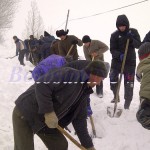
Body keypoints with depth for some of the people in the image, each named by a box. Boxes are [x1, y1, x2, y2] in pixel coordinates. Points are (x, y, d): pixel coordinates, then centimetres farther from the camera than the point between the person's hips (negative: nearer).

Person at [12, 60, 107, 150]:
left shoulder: (84, 93, 7)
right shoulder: (70, 74, -20)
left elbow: (79, 119, 12)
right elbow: (41, 85, -29)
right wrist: (48, 112, -28)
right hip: (25, 113, -8)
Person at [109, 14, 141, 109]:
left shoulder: (133, 32, -3)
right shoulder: (114, 35, -7)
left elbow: (139, 45, -7)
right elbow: (112, 50, -10)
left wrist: (132, 39, -26)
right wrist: (119, 55, -29)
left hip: (130, 62, 0)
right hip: (117, 61, 0)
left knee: (129, 84, 3)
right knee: (113, 79, -5)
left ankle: (127, 103, 17)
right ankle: (116, 96, 23)